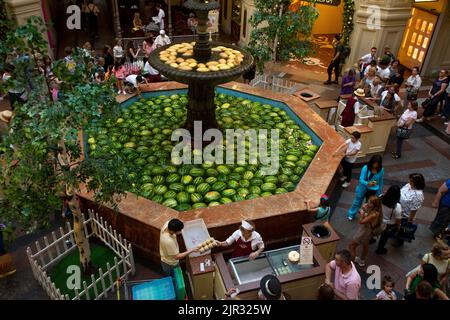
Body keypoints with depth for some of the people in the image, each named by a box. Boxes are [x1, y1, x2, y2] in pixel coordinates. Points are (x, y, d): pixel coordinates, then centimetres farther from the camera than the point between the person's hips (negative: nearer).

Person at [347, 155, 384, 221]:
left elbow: (381, 182, -1)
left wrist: (379, 193, 6)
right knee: (357, 202, 20)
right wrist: (367, 183, -47)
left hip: (373, 191, 1)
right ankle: (351, 214, 43)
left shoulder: (381, 170, -15)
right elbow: (361, 180, -26)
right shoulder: (365, 168, -22)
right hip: (363, 189, 0)